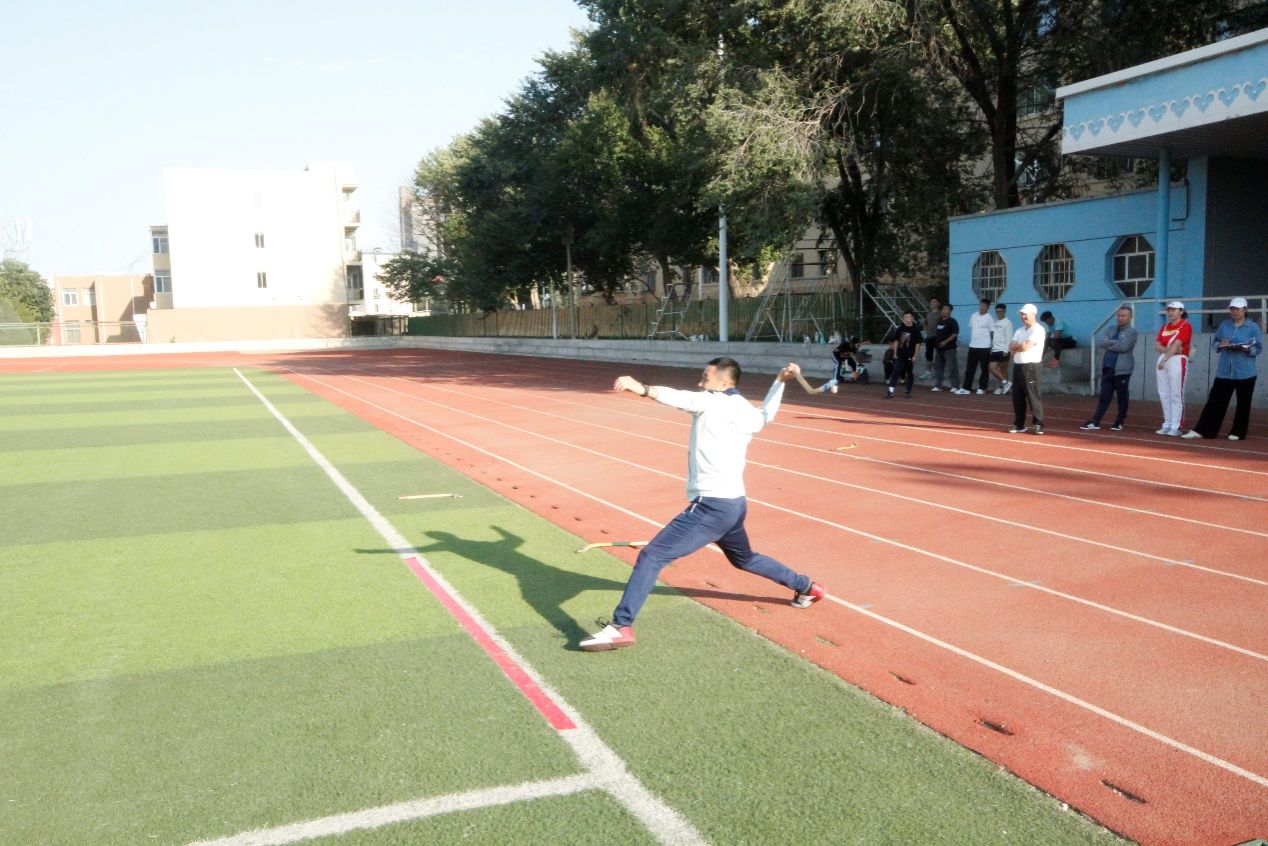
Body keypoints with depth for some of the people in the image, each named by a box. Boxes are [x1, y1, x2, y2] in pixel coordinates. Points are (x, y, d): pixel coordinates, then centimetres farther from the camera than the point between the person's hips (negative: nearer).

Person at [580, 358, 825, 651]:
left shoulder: (711, 402, -9)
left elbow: (681, 397, -29)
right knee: (744, 559, 34)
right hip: (733, 503, 10)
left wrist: (641, 388, -44)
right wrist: (781, 381, 40)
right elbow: (764, 415, 36)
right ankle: (806, 587, 48)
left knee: (651, 556, -14)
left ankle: (621, 626, -20)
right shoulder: (746, 411, 14)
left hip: (712, 506, -10)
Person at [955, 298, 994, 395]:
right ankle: (966, 388, 5)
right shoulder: (974, 316, 10)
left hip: (984, 347, -5)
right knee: (969, 368, 4)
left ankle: (982, 388, 12)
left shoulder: (989, 318, -6)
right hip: (972, 346, 5)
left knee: (984, 369, 4)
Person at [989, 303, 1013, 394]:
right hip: (995, 349, 7)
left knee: (1003, 369, -2)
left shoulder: (1007, 323, -6)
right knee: (992, 368, -1)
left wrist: (1006, 350, -17)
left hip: (1003, 350, -7)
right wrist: (991, 348, 14)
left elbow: (1009, 337, -11)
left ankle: (1003, 385, 7)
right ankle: (1005, 383, 8)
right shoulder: (995, 323, 15)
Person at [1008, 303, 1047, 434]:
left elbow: (1027, 346, -16)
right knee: (1017, 397, 8)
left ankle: (1039, 425, -5)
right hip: (1018, 366, 8)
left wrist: (1016, 348, 2)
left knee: (1033, 396, -8)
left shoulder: (1038, 329, -7)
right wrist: (1021, 346, -11)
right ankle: (1019, 424, 15)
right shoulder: (1019, 331, 19)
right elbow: (1011, 346, 7)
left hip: (1031, 367, -8)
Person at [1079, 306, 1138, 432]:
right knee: (1104, 396, 5)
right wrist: (1114, 342, -12)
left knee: (1122, 397, 4)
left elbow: (1123, 347, -19)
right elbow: (1099, 342, 1)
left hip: (1122, 370, -5)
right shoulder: (1111, 329, 15)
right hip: (1107, 368, 5)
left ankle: (1119, 423, 13)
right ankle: (1095, 422, 4)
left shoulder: (1131, 332, -3)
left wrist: (1108, 344, -7)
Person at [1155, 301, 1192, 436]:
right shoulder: (1164, 327, 17)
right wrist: (1168, 350, -14)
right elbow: (1157, 345, 6)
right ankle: (1167, 425, 14)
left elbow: (1176, 344, -15)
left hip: (1177, 361, -7)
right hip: (1162, 360, 7)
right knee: (1164, 394, 7)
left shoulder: (1186, 326, -4)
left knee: (1176, 394, -8)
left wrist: (1165, 359, -23)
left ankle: (1176, 427, -6)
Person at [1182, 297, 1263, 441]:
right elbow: (1215, 342, 14)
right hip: (1224, 371, 3)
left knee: (1243, 403, 4)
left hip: (1245, 373, -3)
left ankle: (1238, 432, 14)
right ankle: (1201, 430, 0)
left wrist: (1244, 348, -22)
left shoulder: (1253, 327, -1)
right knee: (1215, 400, 1)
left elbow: (1258, 348, -3)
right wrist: (1221, 345, -8)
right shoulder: (1224, 325, 10)